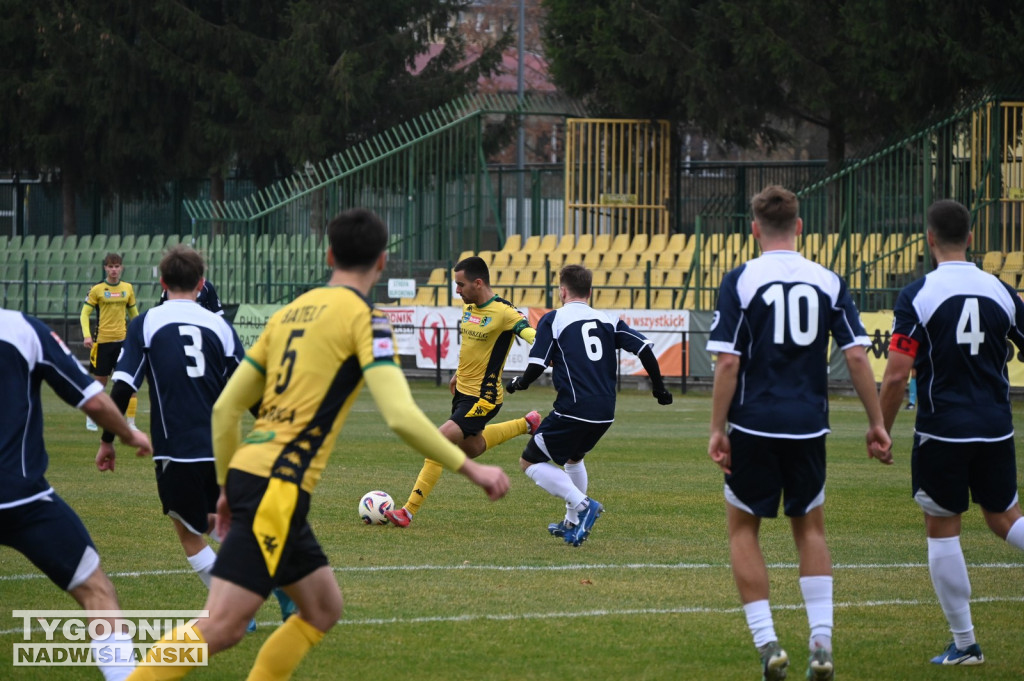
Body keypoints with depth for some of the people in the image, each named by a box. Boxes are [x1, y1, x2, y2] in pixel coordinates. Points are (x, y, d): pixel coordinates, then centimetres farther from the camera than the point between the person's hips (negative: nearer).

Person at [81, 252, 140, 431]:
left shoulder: (128, 288, 7)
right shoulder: (97, 289, -3)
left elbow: (134, 314, 17)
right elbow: (84, 314, -2)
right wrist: (87, 335, -16)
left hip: (123, 339, 2)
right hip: (103, 341, -2)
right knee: (100, 381, 7)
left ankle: (130, 423, -5)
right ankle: (91, 418, 26)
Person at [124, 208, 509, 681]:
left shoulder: (290, 312, 17)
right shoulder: (363, 317, -5)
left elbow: (226, 407, 18)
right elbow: (400, 416, -16)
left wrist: (227, 487, 26)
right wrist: (470, 467, -6)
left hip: (248, 471, 9)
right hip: (278, 486, -9)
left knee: (322, 611, 17)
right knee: (222, 626, -15)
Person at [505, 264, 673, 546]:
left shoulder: (553, 319, -1)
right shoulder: (608, 321, 12)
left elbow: (536, 367, -7)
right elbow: (644, 348, 3)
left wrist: (518, 383, 15)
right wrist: (659, 387, 14)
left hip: (573, 410, -7)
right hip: (605, 413, 7)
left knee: (530, 462, 4)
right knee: (573, 457, 32)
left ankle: (581, 503, -13)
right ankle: (573, 523, 33)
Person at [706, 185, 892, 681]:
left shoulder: (740, 281, -7)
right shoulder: (829, 283, 2)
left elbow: (728, 362, -12)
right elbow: (857, 357, -2)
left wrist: (718, 429, -6)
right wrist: (876, 423, 5)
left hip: (754, 426, -3)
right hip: (809, 427, 3)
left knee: (743, 529, 13)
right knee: (810, 529, 18)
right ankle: (821, 641, 3)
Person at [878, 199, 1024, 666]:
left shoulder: (917, 296, -10)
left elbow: (896, 377, -14)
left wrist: (882, 432, -1)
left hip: (941, 431, -4)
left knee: (942, 531, 8)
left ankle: (964, 644, 10)